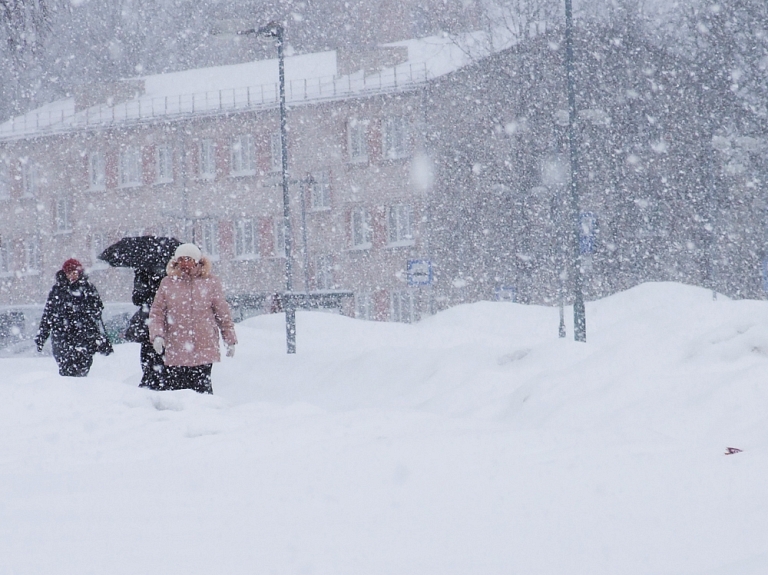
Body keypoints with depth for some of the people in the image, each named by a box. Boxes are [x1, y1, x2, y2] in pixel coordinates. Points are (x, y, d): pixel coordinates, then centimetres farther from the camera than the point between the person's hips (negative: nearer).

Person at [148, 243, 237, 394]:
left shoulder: (211, 283, 6)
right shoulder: (168, 283, 8)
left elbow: (223, 313, 10)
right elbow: (156, 312, 9)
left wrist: (230, 340, 11)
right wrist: (157, 335, -5)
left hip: (203, 349, -1)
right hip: (175, 351, 1)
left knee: (202, 388, -7)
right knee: (174, 388, -2)